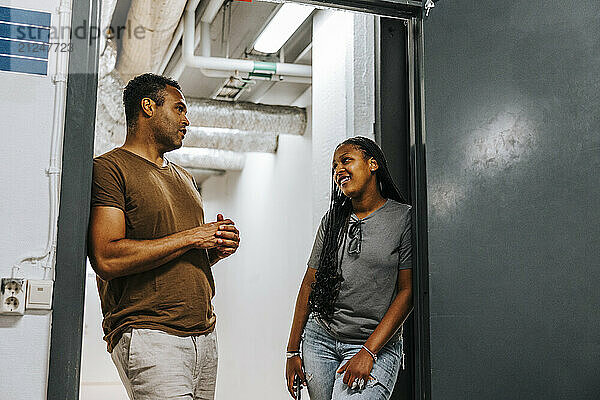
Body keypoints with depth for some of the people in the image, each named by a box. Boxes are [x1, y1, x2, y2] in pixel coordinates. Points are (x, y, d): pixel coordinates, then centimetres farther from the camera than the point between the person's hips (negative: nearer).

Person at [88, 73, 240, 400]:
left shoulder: (184, 178, 23)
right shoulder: (109, 168, -4)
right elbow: (107, 259, -17)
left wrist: (216, 249, 5)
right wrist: (191, 238, -11)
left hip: (204, 334, 8)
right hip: (149, 337, -7)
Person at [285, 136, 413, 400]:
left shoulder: (404, 218, -5)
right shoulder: (332, 220, 8)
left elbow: (407, 292, -8)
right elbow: (310, 284, 10)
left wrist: (368, 353, -14)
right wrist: (293, 351, 7)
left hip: (377, 345, -4)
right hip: (319, 339, 4)